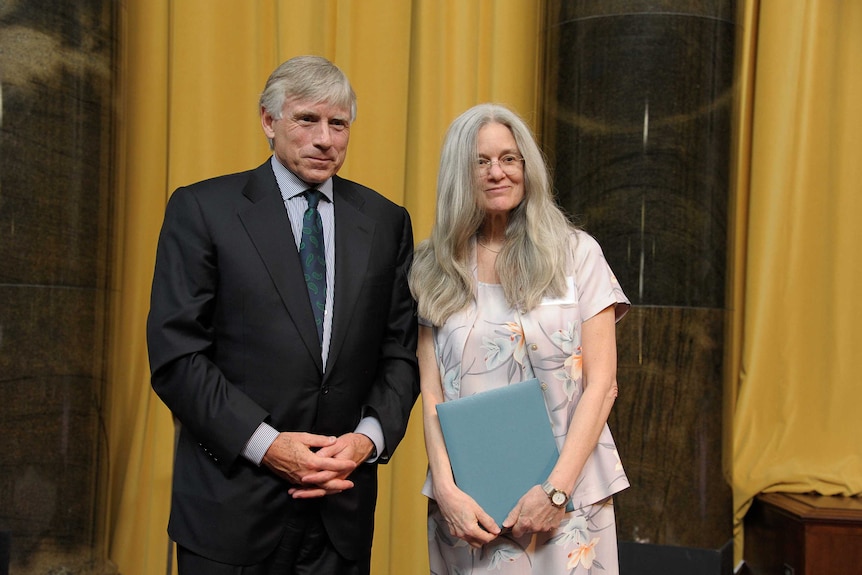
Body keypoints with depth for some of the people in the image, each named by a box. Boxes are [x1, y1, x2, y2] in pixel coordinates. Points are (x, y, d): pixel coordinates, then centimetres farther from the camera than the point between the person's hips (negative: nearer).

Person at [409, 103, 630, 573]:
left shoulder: (576, 253, -1)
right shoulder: (434, 269, 4)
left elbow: (600, 385, -4)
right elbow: (431, 393, 1)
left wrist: (556, 490, -12)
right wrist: (446, 489, -12)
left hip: (567, 494, -1)